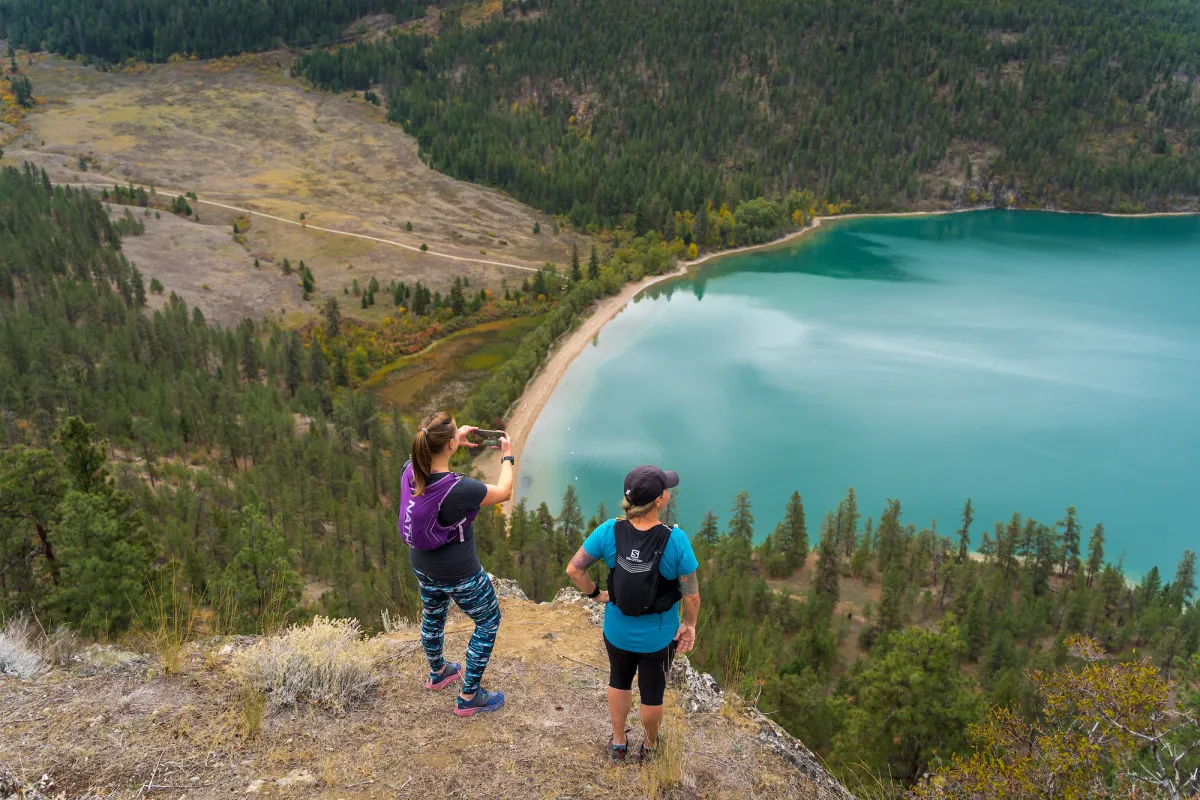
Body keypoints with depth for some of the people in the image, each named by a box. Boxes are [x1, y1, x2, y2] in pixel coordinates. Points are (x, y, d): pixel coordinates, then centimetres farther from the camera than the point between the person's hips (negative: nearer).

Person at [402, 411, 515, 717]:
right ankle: (469, 697, 27)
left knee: (433, 615, 32)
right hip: (459, 573, -6)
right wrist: (508, 456, 0)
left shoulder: (409, 471, -17)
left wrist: (456, 442, 10)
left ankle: (437, 673, 58)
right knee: (488, 622, 18)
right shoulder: (460, 489, -34)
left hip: (422, 565, 7)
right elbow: (504, 492, -15)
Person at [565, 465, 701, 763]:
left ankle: (618, 743, 50)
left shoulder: (609, 532, -23)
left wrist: (595, 594, 1)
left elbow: (574, 569, -15)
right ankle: (649, 746, 51)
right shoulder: (675, 540, -30)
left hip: (617, 630, 2)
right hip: (657, 636, -2)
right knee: (652, 692, 25)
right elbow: (692, 595, -21)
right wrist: (690, 624, -2)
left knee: (619, 681, 31)